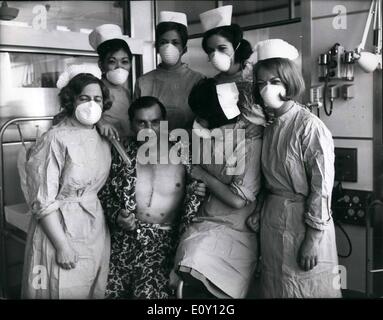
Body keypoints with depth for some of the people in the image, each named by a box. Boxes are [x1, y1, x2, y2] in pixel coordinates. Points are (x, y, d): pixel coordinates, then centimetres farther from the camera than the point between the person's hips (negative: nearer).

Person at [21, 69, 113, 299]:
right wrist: (62, 245, -18)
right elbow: (43, 201, -17)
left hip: (96, 229, 6)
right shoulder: (55, 140, -16)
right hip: (61, 229, -6)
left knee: (94, 290, 17)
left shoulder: (103, 139, 5)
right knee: (64, 291, 7)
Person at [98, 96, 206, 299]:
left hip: (164, 243, -2)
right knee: (109, 291, -8)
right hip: (125, 238, 2)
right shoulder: (122, 153, 4)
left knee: (149, 293, -18)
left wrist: (196, 193, -12)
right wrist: (116, 215, -6)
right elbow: (104, 192, 10)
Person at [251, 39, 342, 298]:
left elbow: (322, 188, -17)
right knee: (275, 288, 19)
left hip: (303, 220, -7)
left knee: (304, 289, 8)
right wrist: (258, 213, 5)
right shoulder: (269, 126, 5)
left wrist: (312, 239, -16)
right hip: (271, 220, 7)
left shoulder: (310, 127, -16)